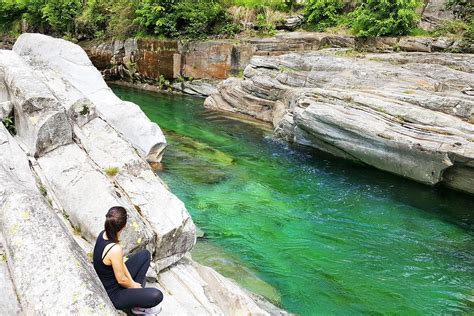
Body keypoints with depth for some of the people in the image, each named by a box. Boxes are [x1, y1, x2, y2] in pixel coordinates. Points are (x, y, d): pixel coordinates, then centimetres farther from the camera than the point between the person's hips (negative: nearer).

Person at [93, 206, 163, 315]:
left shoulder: (103, 234, -9)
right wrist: (134, 285, -2)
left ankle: (136, 294, 14)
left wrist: (133, 283, 3)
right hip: (112, 296, -9)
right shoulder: (115, 249, -35)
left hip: (107, 284, 9)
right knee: (156, 296, -24)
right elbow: (121, 280, -22)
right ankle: (138, 306, 7)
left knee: (145, 255, 13)